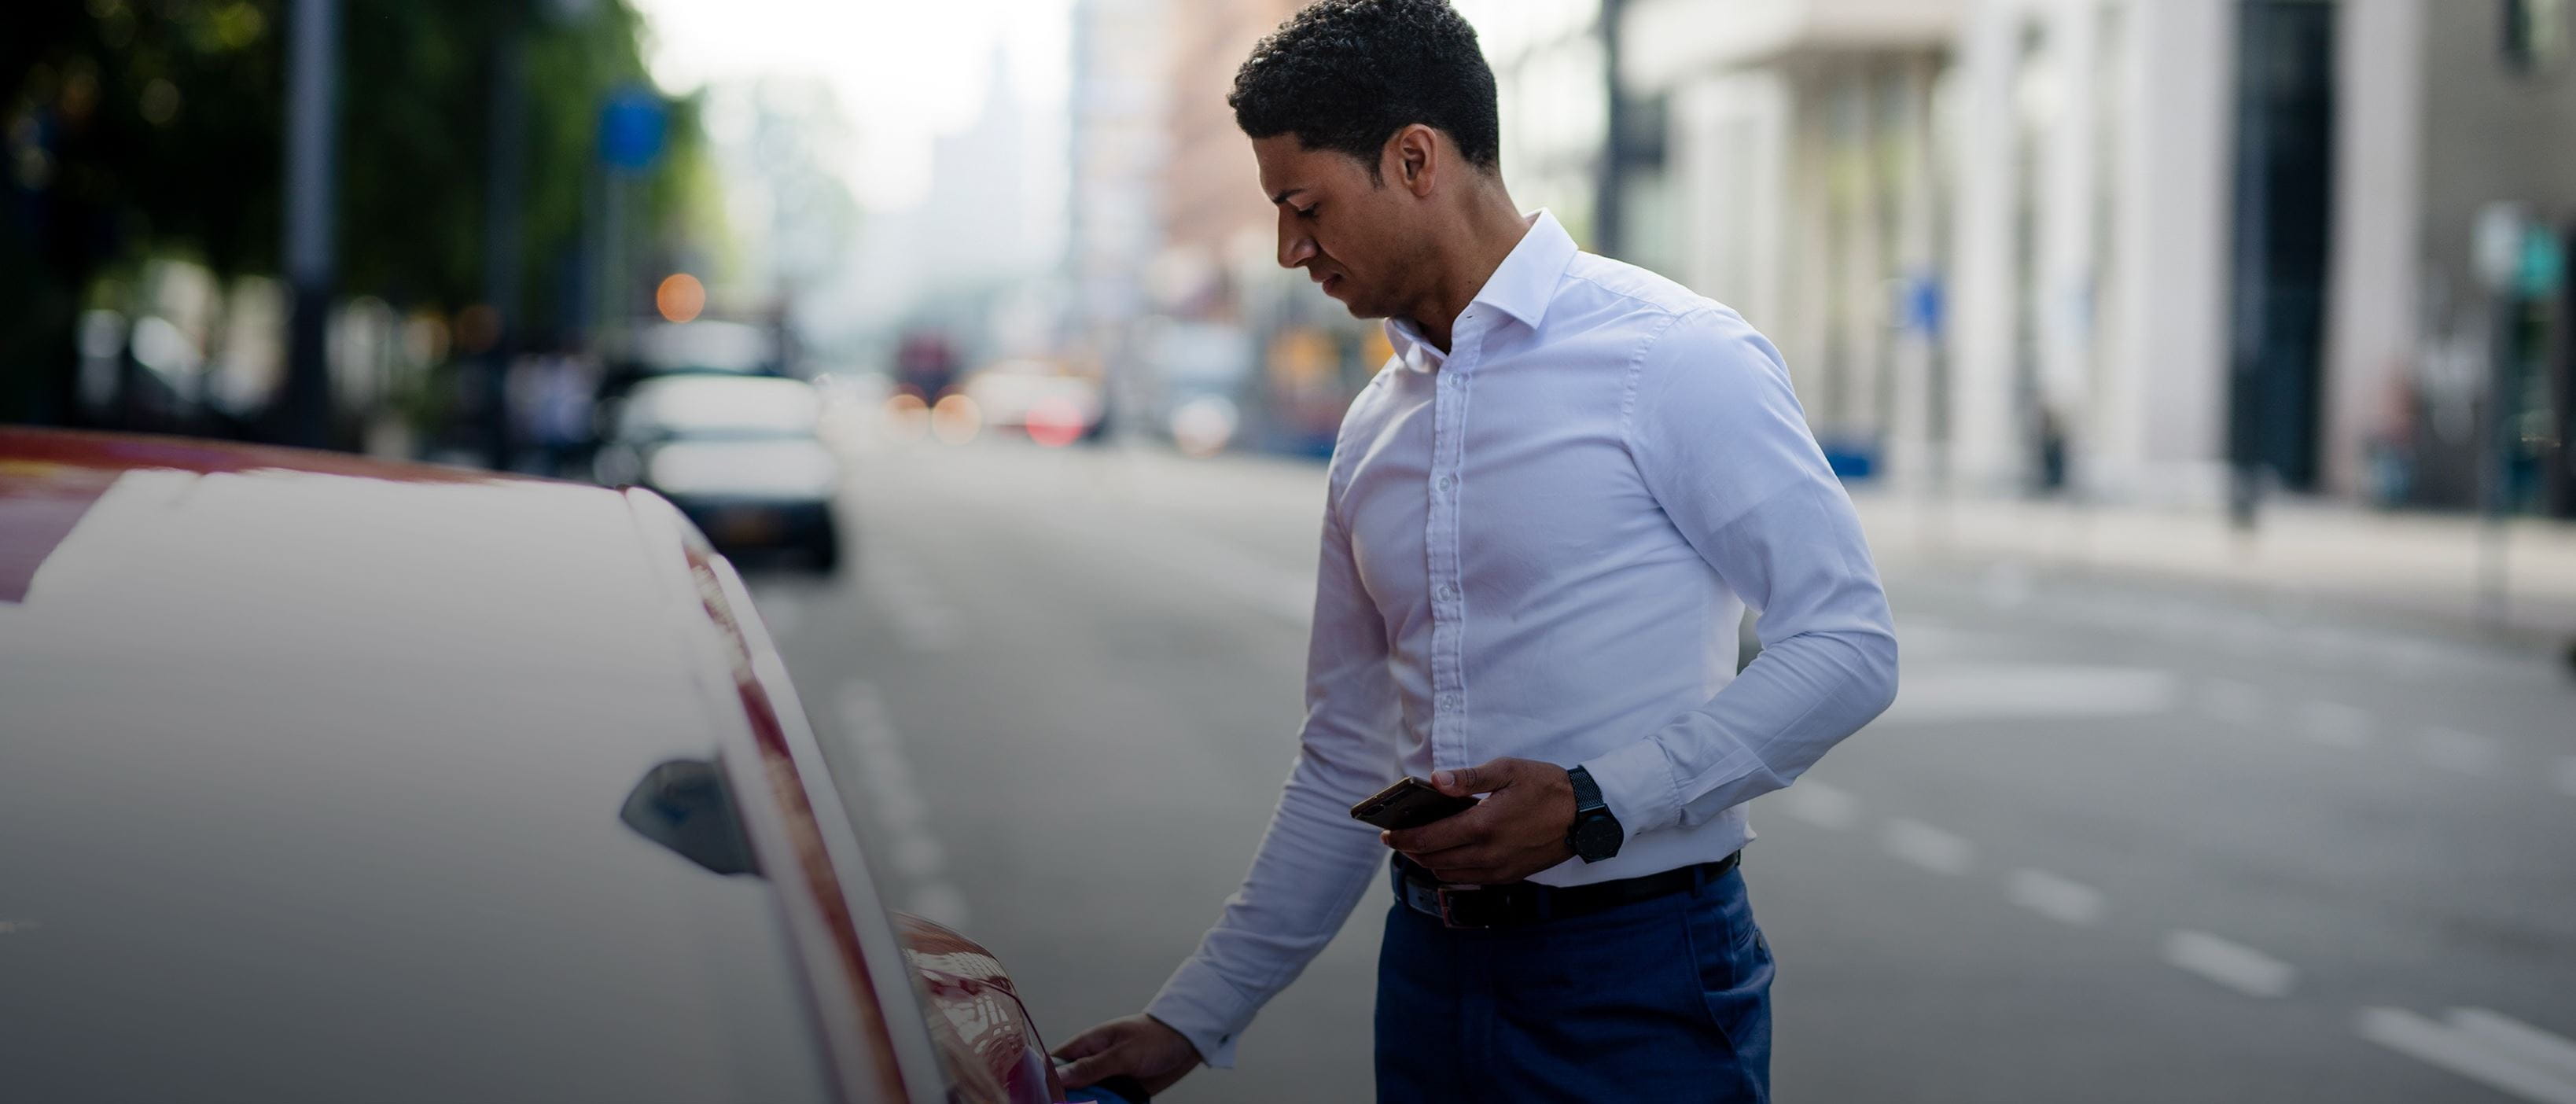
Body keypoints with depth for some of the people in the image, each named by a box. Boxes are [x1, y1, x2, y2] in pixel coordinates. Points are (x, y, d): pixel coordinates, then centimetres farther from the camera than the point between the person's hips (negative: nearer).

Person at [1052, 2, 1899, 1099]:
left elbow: (1846, 644, -12)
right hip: (1433, 969, 6)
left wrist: (1594, 804, -20)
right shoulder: (1374, 430, 12)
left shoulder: (1675, 359, -9)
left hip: (1636, 978, -6)